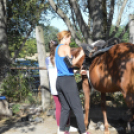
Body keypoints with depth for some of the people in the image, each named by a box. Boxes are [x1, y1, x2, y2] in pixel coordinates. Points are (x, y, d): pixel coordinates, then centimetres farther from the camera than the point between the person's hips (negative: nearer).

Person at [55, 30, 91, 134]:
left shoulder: (57, 48, 18)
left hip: (59, 81, 8)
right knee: (77, 108, -1)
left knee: (65, 108, 12)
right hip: (68, 80, -8)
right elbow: (71, 63, -17)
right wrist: (80, 55, -5)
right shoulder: (65, 47, -8)